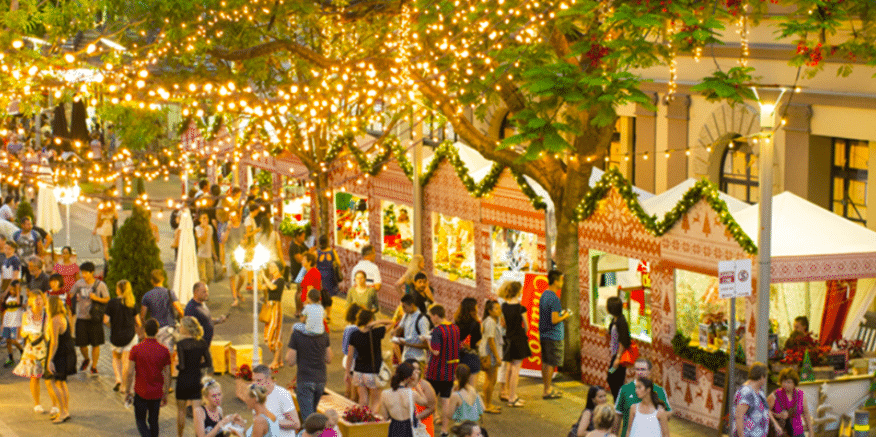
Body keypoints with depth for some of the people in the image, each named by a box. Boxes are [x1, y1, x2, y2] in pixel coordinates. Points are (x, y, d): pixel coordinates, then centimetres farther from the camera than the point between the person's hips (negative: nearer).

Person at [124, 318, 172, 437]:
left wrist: (127, 391, 1)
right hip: (157, 393, 2)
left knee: (140, 420, 11)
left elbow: (130, 373, -10)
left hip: (141, 392, -2)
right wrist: (165, 394, 10)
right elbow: (167, 375, -1)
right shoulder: (164, 350, -5)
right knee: (153, 421, 17)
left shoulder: (136, 349, -11)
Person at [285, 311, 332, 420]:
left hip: (304, 380, -5)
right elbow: (329, 359, 8)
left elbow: (291, 362, -8)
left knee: (307, 416, -4)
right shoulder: (324, 334, 1)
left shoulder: (297, 334, -11)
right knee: (312, 411, 24)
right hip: (321, 380, 5)